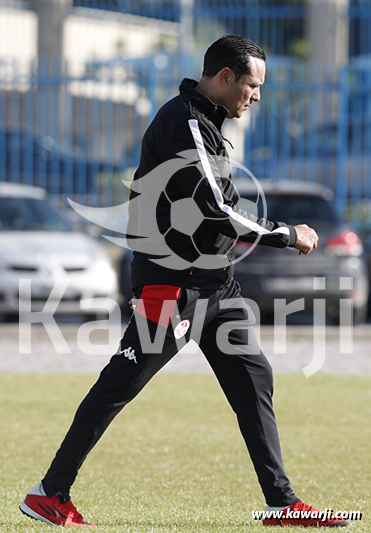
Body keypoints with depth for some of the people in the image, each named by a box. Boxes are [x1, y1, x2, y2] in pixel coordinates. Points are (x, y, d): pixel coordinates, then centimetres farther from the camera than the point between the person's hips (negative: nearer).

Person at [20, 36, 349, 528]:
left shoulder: (205, 123, 16)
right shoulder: (183, 123, -16)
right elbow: (216, 212, -21)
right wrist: (289, 236, -13)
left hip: (215, 282, 10)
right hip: (173, 281, -10)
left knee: (254, 378, 8)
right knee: (119, 385, -7)